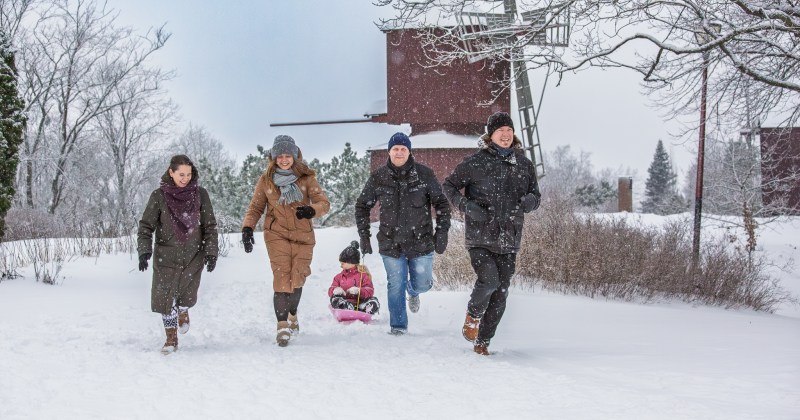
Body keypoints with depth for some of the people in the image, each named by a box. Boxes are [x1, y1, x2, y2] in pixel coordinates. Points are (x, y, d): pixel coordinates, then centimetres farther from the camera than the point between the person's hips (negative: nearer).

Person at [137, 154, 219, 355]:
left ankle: (183, 311, 34)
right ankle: (171, 338, 12)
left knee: (187, 297, -4)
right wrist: (144, 250, -16)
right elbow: (146, 225, -3)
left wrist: (211, 252, -2)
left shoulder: (200, 194, -1)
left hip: (193, 256, 1)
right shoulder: (159, 196, -5)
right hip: (166, 256, 0)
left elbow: (210, 226, 4)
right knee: (164, 298, -5)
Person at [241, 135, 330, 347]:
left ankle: (292, 314, 33)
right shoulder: (266, 180, 3)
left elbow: (324, 203, -5)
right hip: (277, 235, -1)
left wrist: (311, 210, -26)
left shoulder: (306, 178, 0)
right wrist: (247, 228, -7)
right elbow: (255, 207, 9)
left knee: (297, 279, 6)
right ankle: (283, 325, -9)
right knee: (282, 278, -13)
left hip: (303, 236, 1)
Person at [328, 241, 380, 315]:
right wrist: (335, 290, -15)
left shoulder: (363, 275, 13)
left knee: (374, 302, -28)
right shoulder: (339, 277, 22)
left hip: (360, 303, -1)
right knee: (335, 299, -31)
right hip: (346, 303, 1)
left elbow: (370, 291, 1)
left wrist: (359, 291, -21)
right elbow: (331, 290, 11)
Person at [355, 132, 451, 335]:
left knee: (422, 284, 7)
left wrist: (442, 232, -6)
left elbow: (441, 203, 1)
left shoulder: (424, 174, -6)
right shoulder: (378, 177, -3)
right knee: (396, 286, 0)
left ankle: (413, 292, 43)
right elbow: (362, 206, 9)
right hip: (391, 243, 0)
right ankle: (398, 326, 15)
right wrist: (364, 236, 4)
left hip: (421, 241, 0)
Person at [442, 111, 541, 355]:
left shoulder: (524, 164, 10)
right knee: (489, 280, -22)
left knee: (500, 293, 4)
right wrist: (465, 205, -11)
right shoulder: (476, 162, -1)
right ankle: (473, 316, 9)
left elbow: (536, 195, 18)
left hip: (509, 239, 4)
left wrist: (528, 201, -7)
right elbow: (449, 185, 7)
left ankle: (483, 341, 18)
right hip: (480, 236, -4)